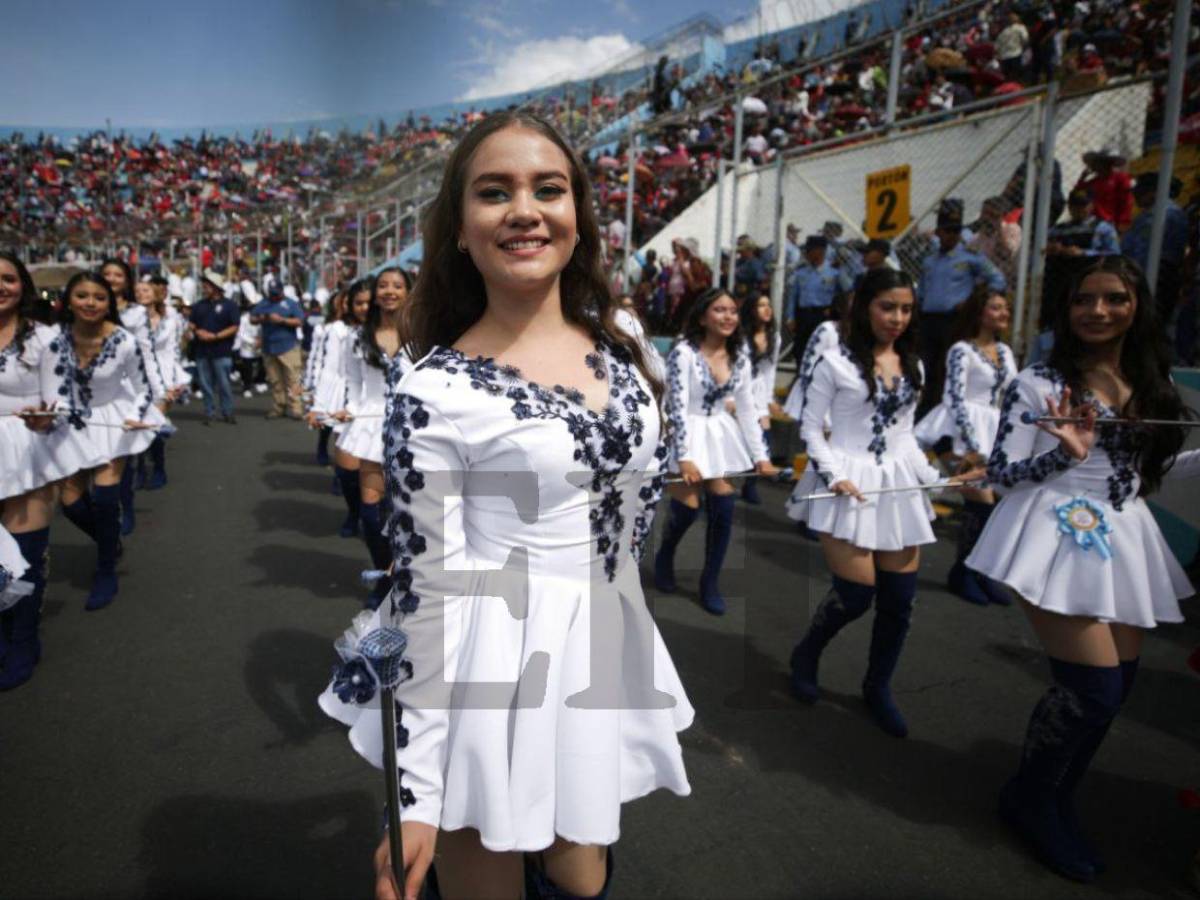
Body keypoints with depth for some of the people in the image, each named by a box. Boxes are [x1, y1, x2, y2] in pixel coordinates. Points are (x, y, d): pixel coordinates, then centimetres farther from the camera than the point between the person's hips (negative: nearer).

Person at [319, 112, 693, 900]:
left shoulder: (619, 355, 0)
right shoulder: (435, 392, -18)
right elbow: (425, 589, -15)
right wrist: (415, 793, -12)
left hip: (605, 655, 6)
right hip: (492, 668, -5)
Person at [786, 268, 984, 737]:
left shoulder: (913, 366, 12)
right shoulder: (836, 360, -6)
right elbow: (811, 426, -5)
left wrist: (935, 478, 9)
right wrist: (833, 476, -16)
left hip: (898, 485, 6)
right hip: (849, 484, -5)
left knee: (899, 600, 4)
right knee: (855, 595, -7)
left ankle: (878, 688, 26)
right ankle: (805, 655, 23)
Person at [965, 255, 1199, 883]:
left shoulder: (1149, 384, 10)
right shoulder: (1039, 383, -9)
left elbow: (1144, 472, 18)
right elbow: (999, 473, -10)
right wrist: (1065, 455, -25)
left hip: (1125, 542, 7)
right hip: (1063, 539, -7)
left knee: (1117, 687, 13)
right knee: (1094, 689, -8)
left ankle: (1052, 800, 34)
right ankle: (1032, 798, 19)